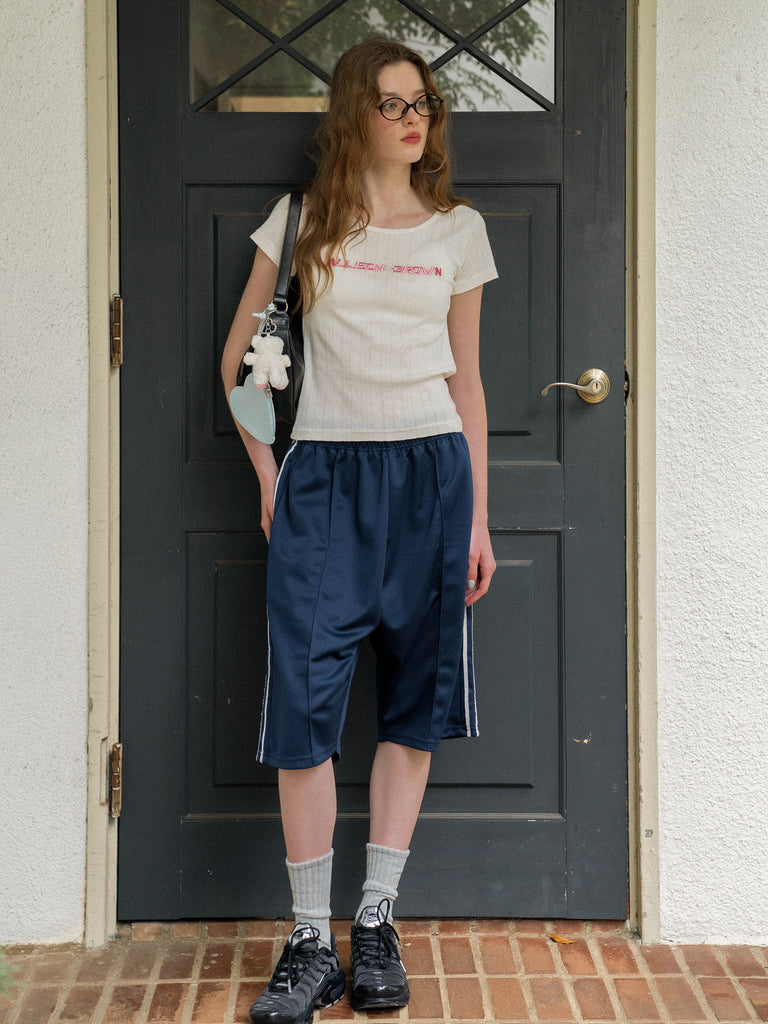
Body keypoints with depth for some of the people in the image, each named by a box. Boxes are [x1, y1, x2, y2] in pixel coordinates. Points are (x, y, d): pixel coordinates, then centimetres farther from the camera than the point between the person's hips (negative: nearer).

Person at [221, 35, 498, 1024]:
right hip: (322, 474, -1)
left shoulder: (458, 229, 10)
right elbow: (238, 358, 12)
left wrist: (478, 515, 7)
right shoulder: (301, 222, 7)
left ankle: (377, 924, 14)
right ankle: (311, 942, 1)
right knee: (304, 702, -7)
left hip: (429, 470, 2)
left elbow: (466, 381, 11)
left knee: (411, 702, 3)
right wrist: (267, 476, 4)